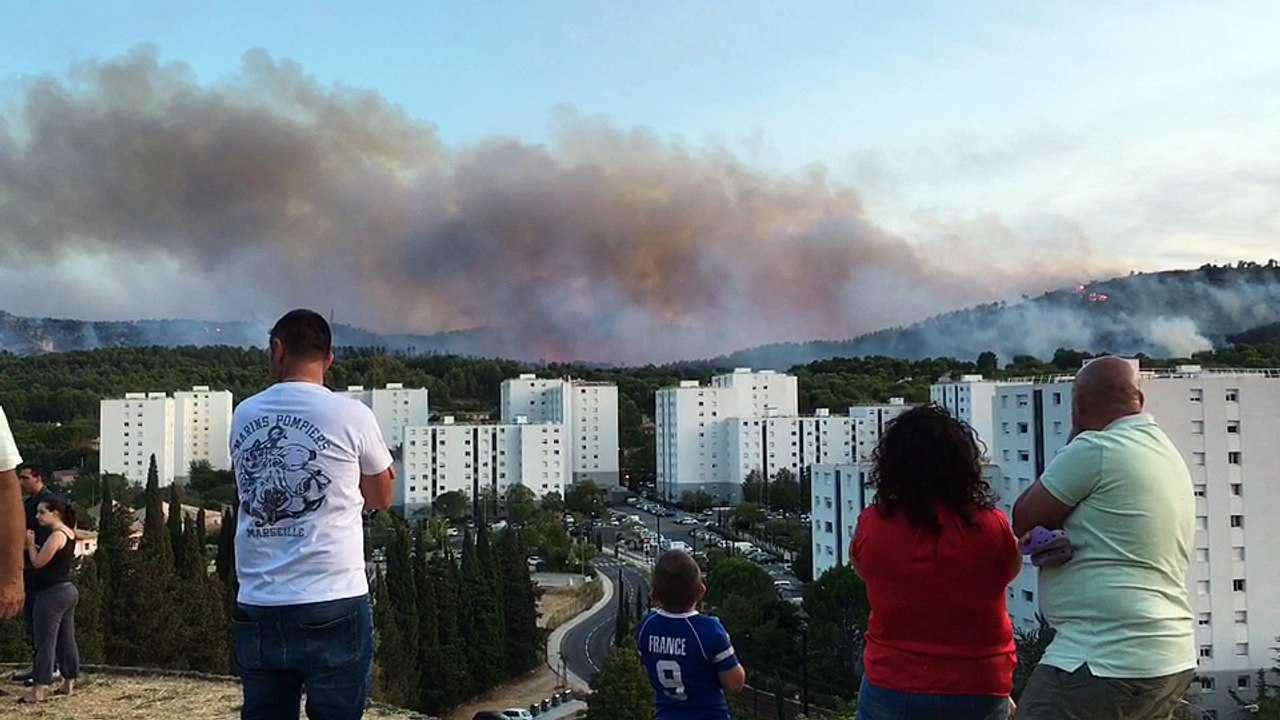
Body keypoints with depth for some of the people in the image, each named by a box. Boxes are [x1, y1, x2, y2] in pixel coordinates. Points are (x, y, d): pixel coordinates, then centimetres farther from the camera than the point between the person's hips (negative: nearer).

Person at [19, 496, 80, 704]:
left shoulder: (57, 535, -17)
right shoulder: (68, 533, 12)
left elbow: (38, 562, -14)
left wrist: (30, 544, -1)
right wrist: (35, 546, 8)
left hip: (53, 594, -10)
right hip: (67, 591, 10)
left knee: (45, 642, -7)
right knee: (66, 640, 13)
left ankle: (38, 691, -5)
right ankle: (69, 683, 19)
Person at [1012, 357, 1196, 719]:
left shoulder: (1096, 448, -14)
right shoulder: (1167, 454, 15)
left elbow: (1022, 518, -5)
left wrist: (1072, 442, 4)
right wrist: (1064, 538, 1)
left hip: (1103, 662, -10)